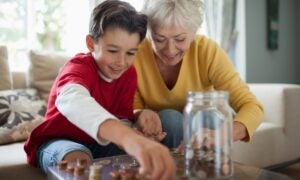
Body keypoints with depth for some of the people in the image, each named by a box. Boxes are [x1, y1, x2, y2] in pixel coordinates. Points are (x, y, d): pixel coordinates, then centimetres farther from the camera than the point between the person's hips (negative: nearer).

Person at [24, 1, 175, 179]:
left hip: (98, 144, 5)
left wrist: (139, 139, -37)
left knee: (142, 156, -21)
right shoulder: (79, 66, -26)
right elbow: (71, 99, -52)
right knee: (79, 159, -37)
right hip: (57, 142, -4)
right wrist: (128, 138, -70)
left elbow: (122, 120, -11)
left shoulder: (129, 73, -7)